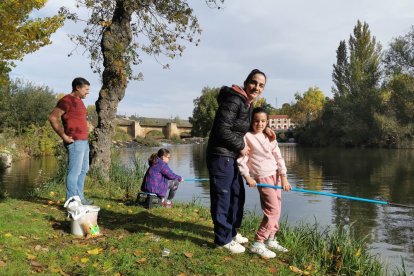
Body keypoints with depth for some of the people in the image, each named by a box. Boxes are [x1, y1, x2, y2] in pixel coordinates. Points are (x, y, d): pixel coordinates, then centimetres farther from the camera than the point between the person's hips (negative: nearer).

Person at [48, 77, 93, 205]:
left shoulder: (78, 101, 17)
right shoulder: (67, 100, -11)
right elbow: (53, 118, -17)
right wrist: (63, 136, -17)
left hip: (83, 141, 10)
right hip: (75, 142, -10)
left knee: (83, 170, 15)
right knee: (74, 171, -7)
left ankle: (80, 198, 25)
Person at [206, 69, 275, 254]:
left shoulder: (247, 104, 13)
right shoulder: (234, 100, -18)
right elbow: (222, 130, -24)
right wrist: (241, 147, -13)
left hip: (231, 157, 11)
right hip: (220, 156, -11)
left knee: (237, 194, 19)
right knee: (222, 197, 0)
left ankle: (232, 232, 36)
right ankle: (223, 239, 14)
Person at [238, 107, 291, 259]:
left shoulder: (269, 137, 11)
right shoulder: (247, 137, -6)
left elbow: (278, 157, 6)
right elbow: (241, 159, -8)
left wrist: (284, 177, 0)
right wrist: (247, 177, -14)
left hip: (276, 175, 7)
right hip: (263, 177, -7)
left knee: (277, 209, 9)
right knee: (273, 210, -14)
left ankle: (270, 239, 22)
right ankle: (258, 243, -9)